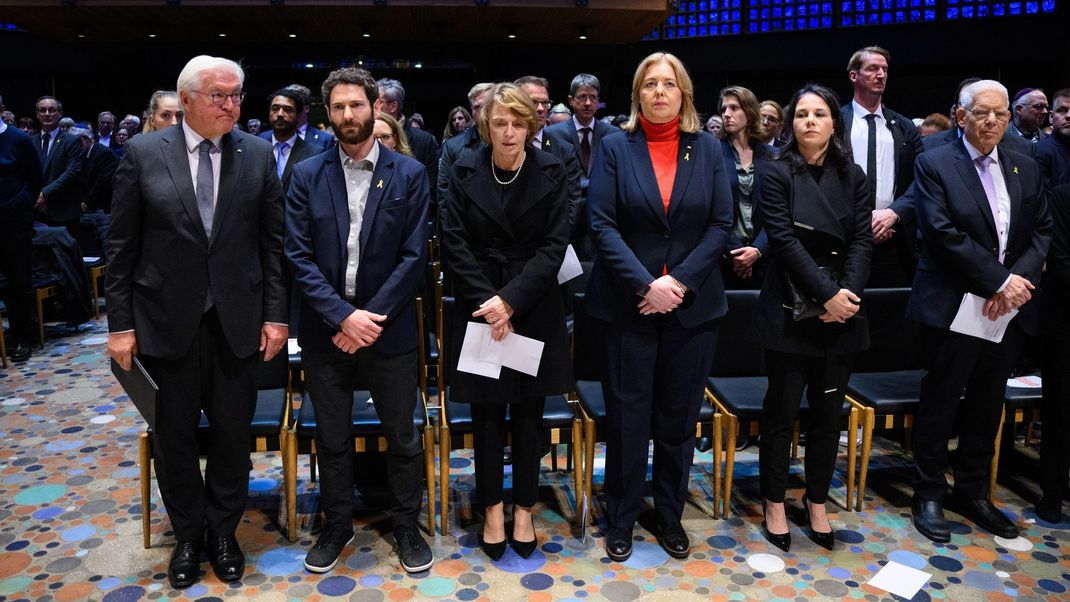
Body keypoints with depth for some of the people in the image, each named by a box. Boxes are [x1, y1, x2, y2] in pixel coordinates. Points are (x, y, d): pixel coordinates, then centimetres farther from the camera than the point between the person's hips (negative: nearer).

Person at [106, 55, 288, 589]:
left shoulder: (257, 154, 1)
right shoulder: (142, 153, -2)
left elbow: (273, 241, 2)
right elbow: (121, 245, 0)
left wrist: (275, 314, -2)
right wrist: (120, 323, -3)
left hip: (237, 321, 1)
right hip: (166, 321, 0)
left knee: (232, 433, 10)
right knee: (174, 436, 12)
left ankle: (223, 532, 31)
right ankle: (188, 534, 33)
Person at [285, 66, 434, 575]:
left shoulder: (409, 174, -1)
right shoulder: (307, 175, 2)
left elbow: (414, 255, -6)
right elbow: (298, 256, -4)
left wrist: (372, 317, -14)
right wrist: (343, 316, -15)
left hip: (389, 328, -1)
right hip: (325, 329, 1)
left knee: (402, 437, 10)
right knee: (332, 438, 14)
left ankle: (406, 526, 30)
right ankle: (336, 526, 35)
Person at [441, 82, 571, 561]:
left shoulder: (551, 172, -3)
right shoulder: (465, 171, -2)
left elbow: (554, 246, -7)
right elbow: (455, 244, -3)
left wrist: (511, 301, -15)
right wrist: (488, 304, -12)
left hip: (534, 311, 0)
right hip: (479, 307, 0)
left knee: (528, 414, 8)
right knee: (487, 414, 7)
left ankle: (524, 509, 25)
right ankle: (492, 509, 24)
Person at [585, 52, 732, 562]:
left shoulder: (708, 150, 6)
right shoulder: (614, 148, 1)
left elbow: (721, 224, 1)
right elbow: (602, 225, -7)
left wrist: (679, 280, -12)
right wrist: (645, 286, -17)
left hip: (692, 304, 2)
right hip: (627, 304, -2)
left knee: (679, 416, 11)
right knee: (627, 416, 6)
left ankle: (670, 516, 28)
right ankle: (621, 520, 23)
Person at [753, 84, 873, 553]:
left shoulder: (853, 177, 9)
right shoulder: (775, 173, -3)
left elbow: (862, 241, 2)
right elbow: (784, 240, -11)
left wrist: (847, 293, -14)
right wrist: (826, 295, -17)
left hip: (841, 310, 4)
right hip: (790, 310, -4)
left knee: (829, 409, 10)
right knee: (781, 409, 3)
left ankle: (817, 501, 25)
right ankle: (774, 502, 18)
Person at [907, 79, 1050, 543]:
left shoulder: (1025, 169, 12)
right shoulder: (935, 165, -5)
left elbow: (1042, 231, 8)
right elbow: (944, 234, -15)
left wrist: (1019, 280, -9)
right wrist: (999, 281, -16)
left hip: (1009, 310, 5)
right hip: (954, 308, -5)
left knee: (987, 405, 14)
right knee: (941, 404, 4)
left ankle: (973, 494, 29)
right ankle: (928, 496, 18)